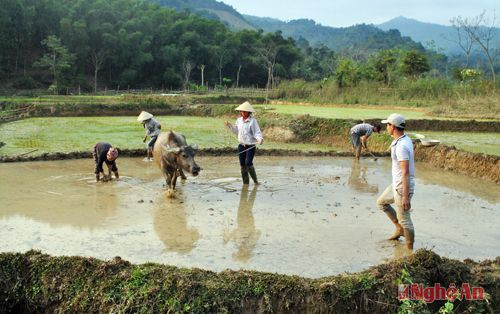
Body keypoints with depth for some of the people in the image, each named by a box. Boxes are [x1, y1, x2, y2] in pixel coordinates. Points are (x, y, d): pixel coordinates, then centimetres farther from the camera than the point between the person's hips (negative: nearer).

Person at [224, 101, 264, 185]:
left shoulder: (253, 121, -11)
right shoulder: (239, 120, 7)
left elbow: (257, 132, -13)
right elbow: (236, 131, 19)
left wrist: (260, 139, -32)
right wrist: (230, 125, 6)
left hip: (250, 146, -6)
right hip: (241, 146, 6)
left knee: (248, 163, -18)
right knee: (243, 165, 7)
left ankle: (255, 181, -1)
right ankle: (245, 183, 18)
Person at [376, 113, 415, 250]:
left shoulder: (401, 146, -27)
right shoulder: (405, 140, 5)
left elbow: (405, 172, -30)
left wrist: (405, 196, -29)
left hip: (402, 187, -10)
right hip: (396, 184, 10)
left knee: (404, 219, 2)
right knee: (381, 202, 24)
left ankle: (409, 248, 17)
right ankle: (399, 228, 29)